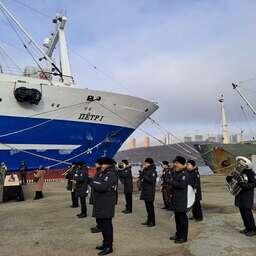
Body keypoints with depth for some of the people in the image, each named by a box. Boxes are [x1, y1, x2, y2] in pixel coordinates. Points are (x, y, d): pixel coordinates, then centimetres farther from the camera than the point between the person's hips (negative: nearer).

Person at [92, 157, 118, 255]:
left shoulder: (111, 175, -16)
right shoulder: (101, 173, 12)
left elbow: (103, 187, -25)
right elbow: (93, 183, 8)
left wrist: (95, 185, -9)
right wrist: (98, 185, -11)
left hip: (107, 204, -9)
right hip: (99, 203, 9)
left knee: (106, 225, 0)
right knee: (100, 223, 18)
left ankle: (109, 247, 13)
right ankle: (105, 243, 34)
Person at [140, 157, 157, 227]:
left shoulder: (153, 171, -10)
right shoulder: (145, 170, 12)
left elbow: (152, 180, -22)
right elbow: (140, 178, 12)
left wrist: (144, 176, -24)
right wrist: (142, 172, -2)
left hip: (150, 191, -7)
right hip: (145, 191, 8)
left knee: (150, 207, -2)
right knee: (147, 206, 14)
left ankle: (152, 222, 6)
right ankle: (148, 220, 23)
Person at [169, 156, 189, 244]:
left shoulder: (184, 174, -14)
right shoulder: (174, 173, 12)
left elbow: (182, 184, -27)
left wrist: (172, 182, -19)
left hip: (181, 200, -9)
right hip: (175, 199, 9)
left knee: (182, 218, -1)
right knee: (177, 217, 17)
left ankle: (183, 237, 8)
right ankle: (178, 234, 30)